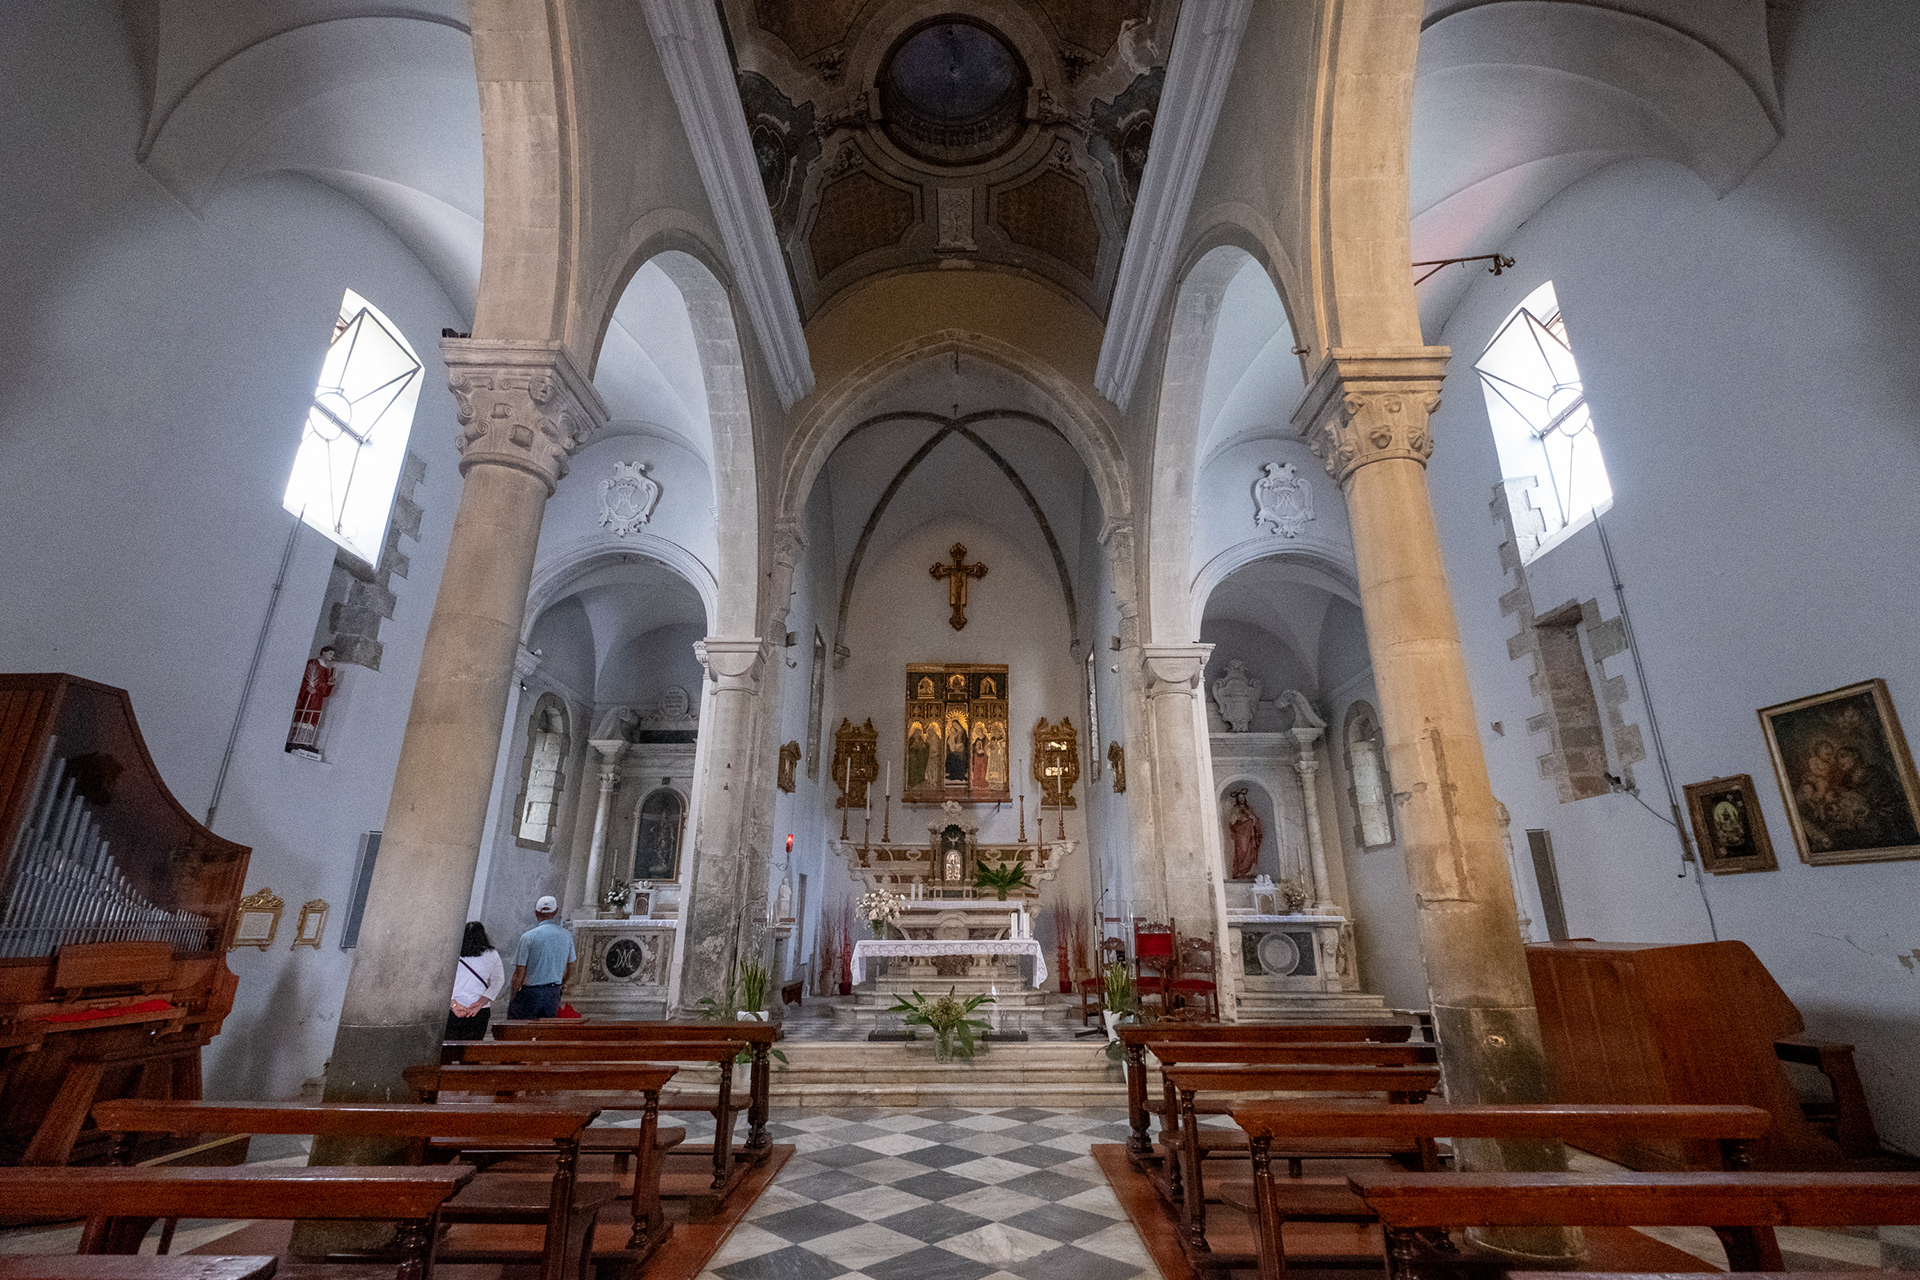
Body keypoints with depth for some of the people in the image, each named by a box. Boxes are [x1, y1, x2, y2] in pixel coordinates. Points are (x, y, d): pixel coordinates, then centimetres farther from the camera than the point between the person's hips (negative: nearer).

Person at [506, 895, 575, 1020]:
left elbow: (519, 973, -9)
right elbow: (570, 970, 12)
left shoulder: (528, 937, -10)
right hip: (553, 995, 4)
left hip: (530, 992, -4)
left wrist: (512, 999, 2)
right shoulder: (567, 936, 4)